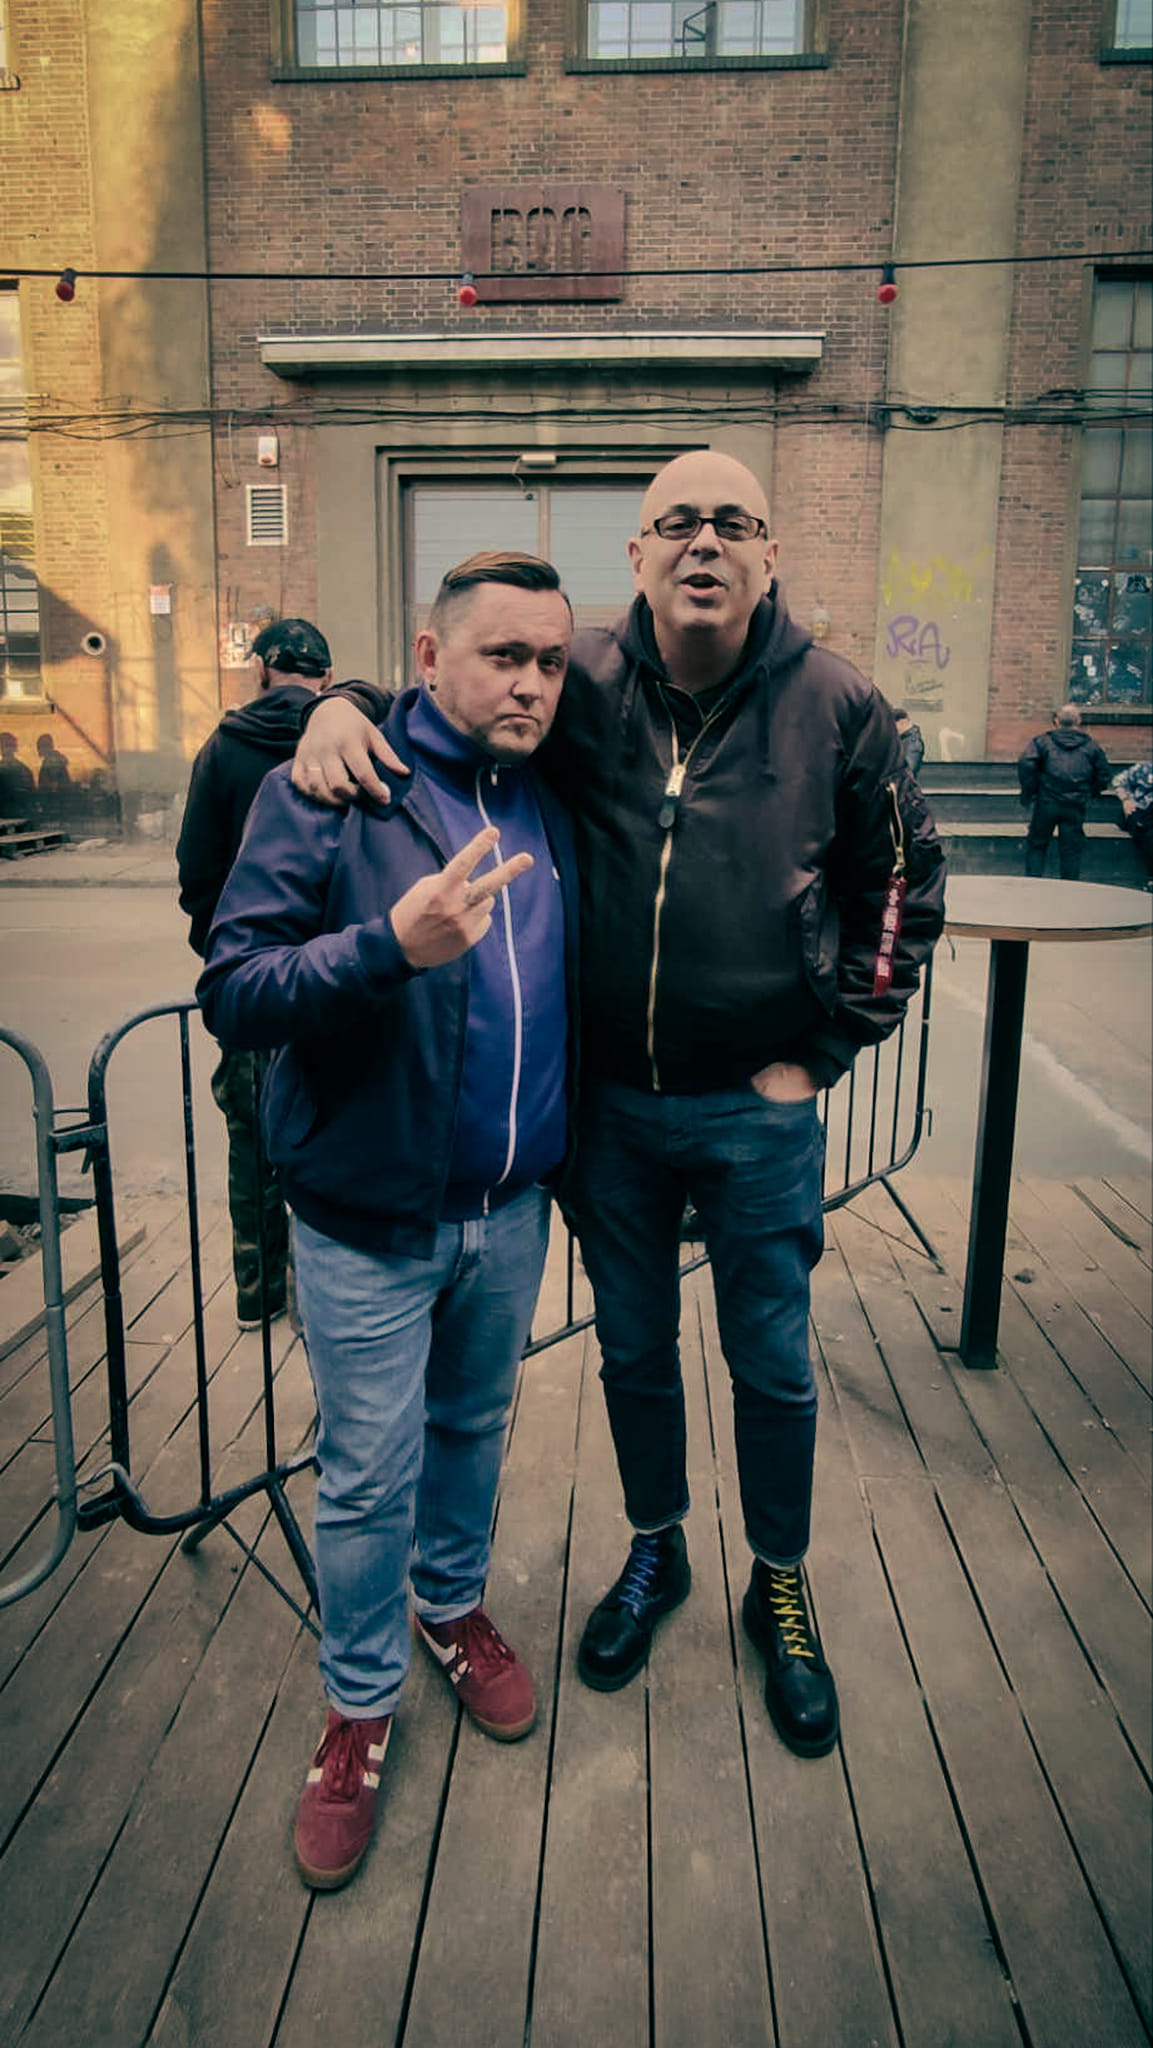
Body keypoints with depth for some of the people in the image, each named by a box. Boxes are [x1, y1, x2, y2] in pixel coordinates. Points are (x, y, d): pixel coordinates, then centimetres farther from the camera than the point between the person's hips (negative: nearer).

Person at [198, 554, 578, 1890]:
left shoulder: (552, 808, 3)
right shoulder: (324, 797, -14)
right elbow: (231, 991, -20)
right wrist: (389, 946, -36)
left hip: (512, 1205, 5)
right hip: (369, 1218, -4)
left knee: (474, 1427, 23)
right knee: (369, 1474, 10)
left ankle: (453, 1604, 49)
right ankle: (358, 1706, 34)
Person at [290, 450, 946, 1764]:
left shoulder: (834, 705, -7)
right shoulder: (582, 686, -5)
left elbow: (903, 884, 2)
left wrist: (822, 1054, -2)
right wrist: (342, 704, -13)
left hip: (757, 1111, -1)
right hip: (610, 1101, 2)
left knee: (772, 1367, 14)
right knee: (632, 1348, 19)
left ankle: (780, 1590, 39)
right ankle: (655, 1551, 45)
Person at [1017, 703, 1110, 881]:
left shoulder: (1042, 741, 4)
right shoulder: (1091, 746, 11)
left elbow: (1026, 765, -10)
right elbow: (1103, 774, 10)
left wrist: (1028, 793, -2)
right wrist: (1091, 792, 24)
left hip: (1046, 803, -1)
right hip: (1076, 806, 1)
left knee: (1036, 844, 9)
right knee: (1071, 848, 6)